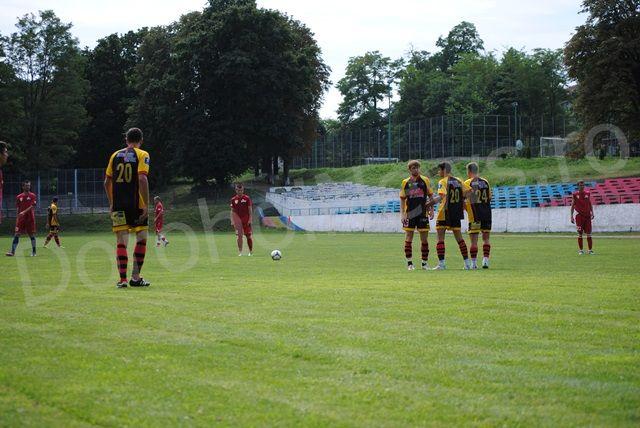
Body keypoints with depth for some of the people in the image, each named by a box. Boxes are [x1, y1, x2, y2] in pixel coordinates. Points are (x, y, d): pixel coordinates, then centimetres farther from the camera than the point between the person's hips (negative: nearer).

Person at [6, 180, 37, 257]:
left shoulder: (33, 196, 1)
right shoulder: (19, 197, 11)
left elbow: (32, 206, -11)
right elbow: (17, 208, 14)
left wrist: (24, 212, -22)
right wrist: (18, 216, 6)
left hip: (30, 218, -2)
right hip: (21, 218, 2)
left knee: (32, 235, 3)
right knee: (17, 234, -5)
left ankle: (33, 252, 12)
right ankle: (12, 251, -7)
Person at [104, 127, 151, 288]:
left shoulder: (115, 155, 12)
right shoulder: (142, 155, -2)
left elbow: (107, 182, 13)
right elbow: (142, 179, -15)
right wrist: (146, 205, -14)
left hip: (118, 206, 3)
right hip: (136, 205, -3)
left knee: (121, 242, 3)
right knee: (141, 239, 9)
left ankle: (122, 279, -3)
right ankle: (136, 277, 5)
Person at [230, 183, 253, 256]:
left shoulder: (247, 198, -1)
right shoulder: (233, 200, 4)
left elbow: (250, 210, -1)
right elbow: (232, 211, 8)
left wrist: (250, 219, -9)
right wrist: (232, 221, 1)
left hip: (246, 220, -1)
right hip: (238, 220, 1)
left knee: (249, 236, 6)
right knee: (239, 235, -12)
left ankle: (251, 251, 19)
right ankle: (240, 252, -11)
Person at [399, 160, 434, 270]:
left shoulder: (425, 180, 4)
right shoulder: (405, 182, 4)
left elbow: (430, 196, 9)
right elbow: (402, 199, 7)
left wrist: (431, 210, 0)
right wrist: (402, 213, -2)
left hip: (423, 213, 0)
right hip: (410, 214, 0)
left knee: (424, 239, 3)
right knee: (408, 239, 0)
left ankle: (425, 263, 12)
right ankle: (409, 263, 7)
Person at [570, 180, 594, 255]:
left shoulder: (587, 193, 7)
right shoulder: (575, 194, 0)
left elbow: (590, 204, 13)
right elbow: (572, 205, 1)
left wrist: (592, 213, 3)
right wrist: (571, 216, -4)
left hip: (587, 215, 2)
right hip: (579, 215, -2)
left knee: (588, 234, 1)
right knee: (580, 234, 0)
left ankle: (590, 250, 4)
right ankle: (581, 250, 7)